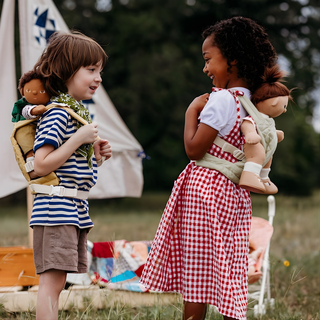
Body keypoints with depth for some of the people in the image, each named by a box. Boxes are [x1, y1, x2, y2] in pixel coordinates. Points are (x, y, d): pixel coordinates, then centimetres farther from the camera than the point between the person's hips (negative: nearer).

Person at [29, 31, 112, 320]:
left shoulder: (78, 111, 16)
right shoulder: (57, 114, -14)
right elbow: (42, 166, -21)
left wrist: (96, 154, 7)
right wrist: (79, 139, -20)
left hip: (76, 210, 10)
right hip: (56, 207, -10)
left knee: (56, 282, 11)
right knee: (51, 280, -10)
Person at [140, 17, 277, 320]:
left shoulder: (221, 99, -16)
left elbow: (194, 149, -16)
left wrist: (192, 111, -4)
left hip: (203, 189, -8)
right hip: (234, 195, 8)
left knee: (194, 271, -1)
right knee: (228, 270, 11)